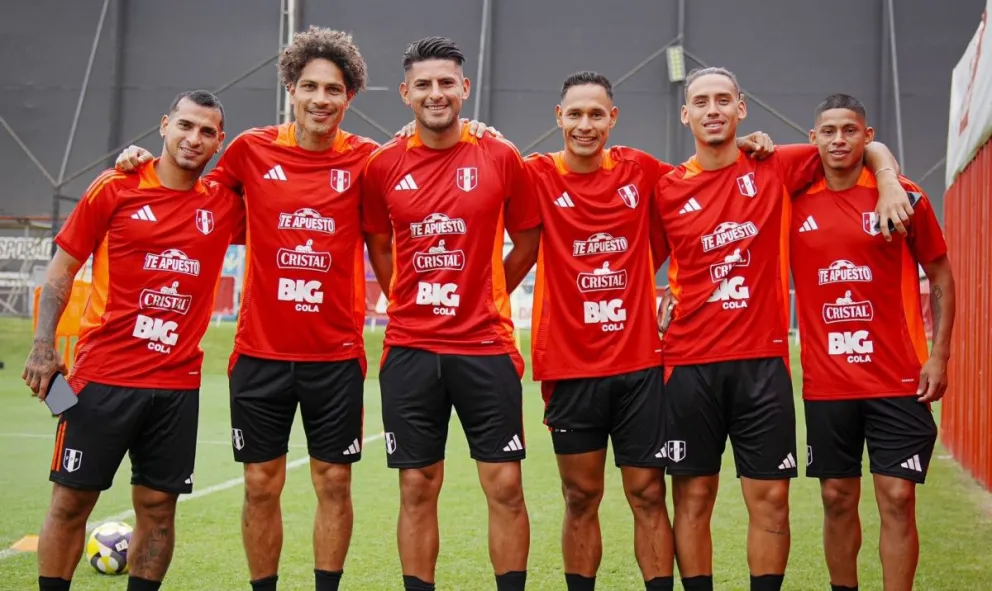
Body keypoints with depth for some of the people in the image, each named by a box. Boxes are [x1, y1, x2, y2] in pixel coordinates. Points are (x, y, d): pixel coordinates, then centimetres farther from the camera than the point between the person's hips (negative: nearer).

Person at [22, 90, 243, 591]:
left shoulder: (224, 206, 5)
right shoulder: (116, 188, 0)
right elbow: (62, 269, 3)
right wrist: (43, 344, -6)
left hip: (177, 383, 2)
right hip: (102, 375, -2)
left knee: (158, 506, 5)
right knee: (71, 499, 3)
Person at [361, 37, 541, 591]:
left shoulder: (501, 158, -1)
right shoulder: (384, 165, 2)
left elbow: (527, 241, 10)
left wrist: (484, 297, 9)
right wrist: (410, 301, 9)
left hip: (486, 345, -1)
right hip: (410, 348, 1)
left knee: (506, 486, 1)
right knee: (418, 489, 6)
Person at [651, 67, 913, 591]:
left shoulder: (776, 168, 4)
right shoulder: (667, 188, 3)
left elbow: (868, 148, 14)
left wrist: (888, 181, -5)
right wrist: (662, 299, -2)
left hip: (762, 359, 0)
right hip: (690, 362, 0)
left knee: (770, 498, 2)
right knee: (692, 498, 4)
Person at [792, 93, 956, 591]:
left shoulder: (904, 196, -2)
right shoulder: (796, 200, 2)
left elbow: (940, 276, 5)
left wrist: (939, 355, -2)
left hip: (898, 380, -2)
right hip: (825, 382, 2)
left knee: (897, 499, -2)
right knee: (837, 499, 10)